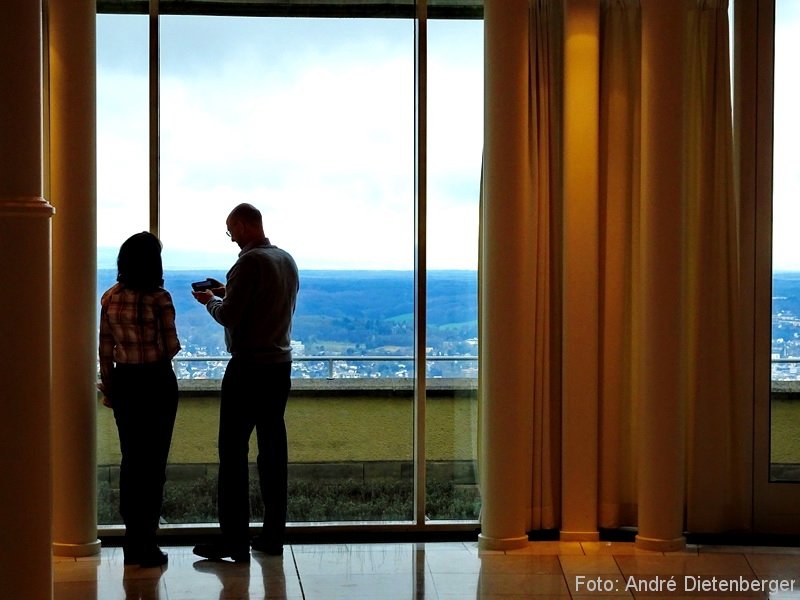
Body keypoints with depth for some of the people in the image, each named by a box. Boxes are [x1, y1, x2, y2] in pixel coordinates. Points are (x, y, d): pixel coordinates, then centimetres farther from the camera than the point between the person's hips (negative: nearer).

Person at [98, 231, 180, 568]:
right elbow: (172, 347, -11)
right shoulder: (159, 299, -13)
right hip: (157, 382, -4)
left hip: (125, 381, 5)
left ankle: (132, 542, 18)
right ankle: (147, 543, 4)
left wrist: (108, 388, 14)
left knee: (130, 459, 13)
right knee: (154, 461, 2)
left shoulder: (110, 299, 1)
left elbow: (105, 350, 5)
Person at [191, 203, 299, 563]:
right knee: (274, 448, 11)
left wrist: (210, 300, 4)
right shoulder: (287, 260, 12)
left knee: (233, 451, -4)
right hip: (281, 365, 8)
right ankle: (273, 535, 14)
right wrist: (227, 293, 21)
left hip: (249, 368, -8)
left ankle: (234, 539, -5)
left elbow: (228, 316, -16)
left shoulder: (250, 262, -14)